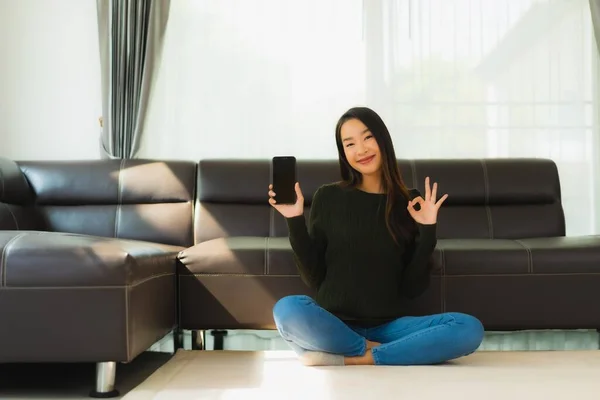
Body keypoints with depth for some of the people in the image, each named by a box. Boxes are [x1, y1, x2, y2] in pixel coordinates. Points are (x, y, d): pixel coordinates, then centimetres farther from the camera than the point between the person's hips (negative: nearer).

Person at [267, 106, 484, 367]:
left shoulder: (411, 205, 6)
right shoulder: (328, 197, 3)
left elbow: (412, 288, 3)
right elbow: (313, 277, 2)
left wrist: (427, 231, -7)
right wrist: (295, 221, -8)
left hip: (386, 326, 2)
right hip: (333, 324, -1)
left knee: (470, 329, -24)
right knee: (287, 310, -35)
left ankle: (348, 359, -21)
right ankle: (375, 351, -13)